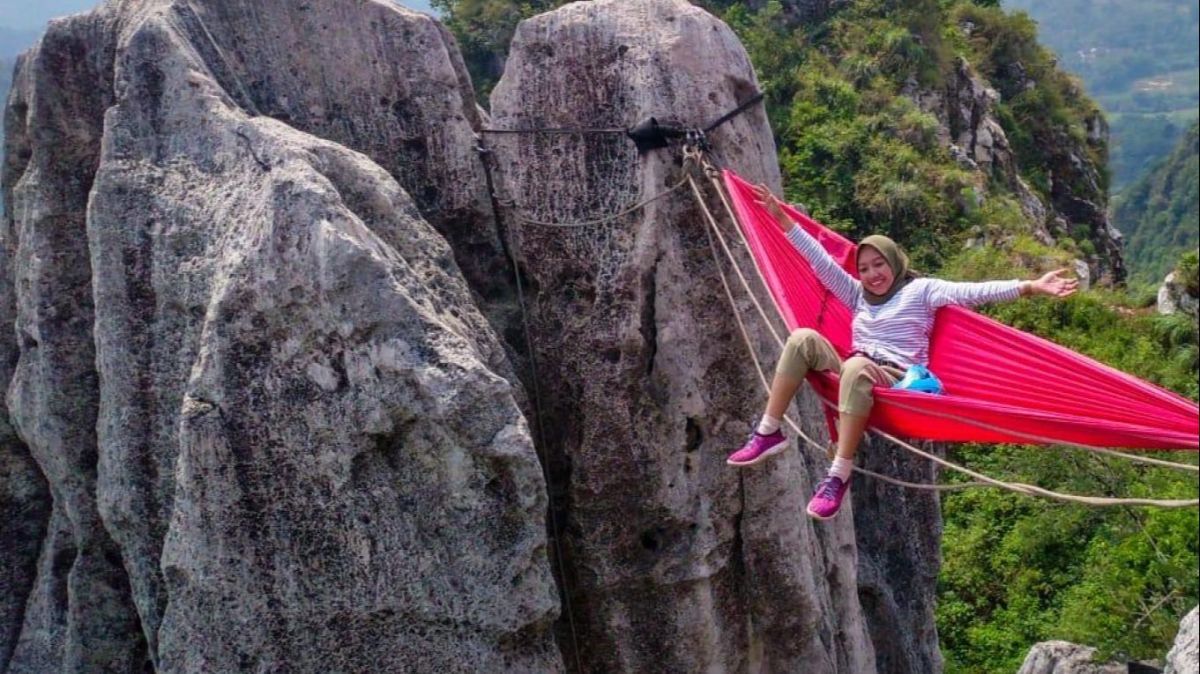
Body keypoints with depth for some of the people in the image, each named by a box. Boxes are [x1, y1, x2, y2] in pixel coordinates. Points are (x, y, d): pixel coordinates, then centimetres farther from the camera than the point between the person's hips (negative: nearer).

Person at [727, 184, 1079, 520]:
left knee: (857, 367, -39)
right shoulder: (859, 294, 21)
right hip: (855, 378, 5)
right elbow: (822, 261, 18)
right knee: (804, 338, -19)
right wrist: (782, 218, 13)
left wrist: (1030, 286, -20)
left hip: (898, 382, -5)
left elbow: (972, 292, -7)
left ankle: (839, 475, -40)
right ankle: (768, 433, -21)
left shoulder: (921, 290, 5)